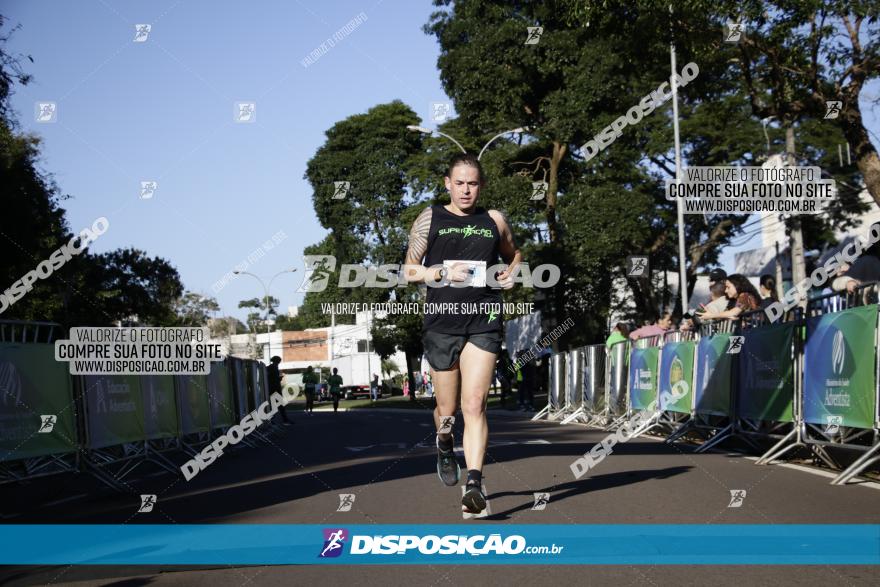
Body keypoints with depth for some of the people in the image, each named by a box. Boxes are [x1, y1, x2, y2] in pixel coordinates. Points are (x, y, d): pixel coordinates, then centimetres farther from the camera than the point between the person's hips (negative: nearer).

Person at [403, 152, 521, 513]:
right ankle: (444, 445, 45)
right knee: (448, 408, 11)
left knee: (474, 404, -13)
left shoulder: (494, 221, 12)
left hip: (484, 324, 0)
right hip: (442, 323, 0)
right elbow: (409, 271, 7)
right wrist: (443, 273, -11)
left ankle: (474, 484, -17)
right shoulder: (429, 219, 7)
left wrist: (511, 273, 8)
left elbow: (513, 254, 31)